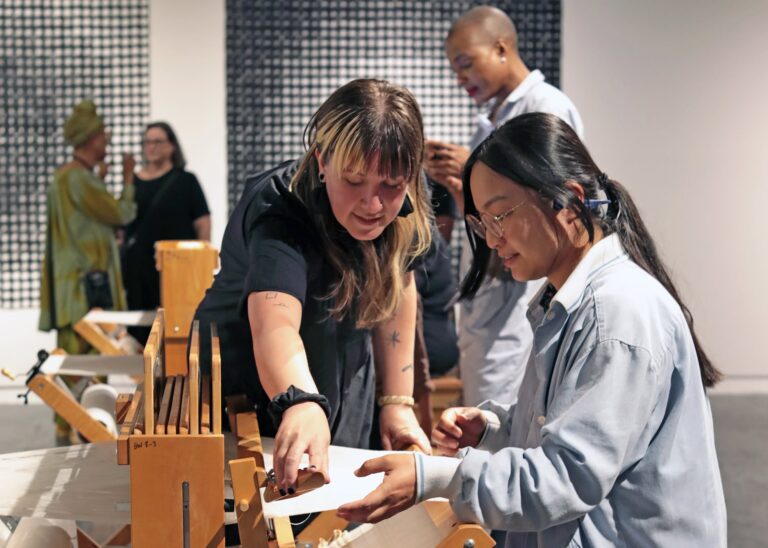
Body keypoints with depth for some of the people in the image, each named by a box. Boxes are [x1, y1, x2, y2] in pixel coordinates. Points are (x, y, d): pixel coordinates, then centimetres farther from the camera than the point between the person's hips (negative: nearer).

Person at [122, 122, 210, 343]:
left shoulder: (185, 181, 3)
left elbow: (203, 225, 0)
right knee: (139, 328, 2)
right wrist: (122, 259, 9)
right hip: (137, 266, 3)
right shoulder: (133, 182, 13)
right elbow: (122, 224, 18)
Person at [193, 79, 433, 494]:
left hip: (346, 406, 5)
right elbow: (274, 321, -52)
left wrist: (397, 402, 0)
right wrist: (301, 404, -71)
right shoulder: (279, 209, -34)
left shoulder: (400, 211, -15)